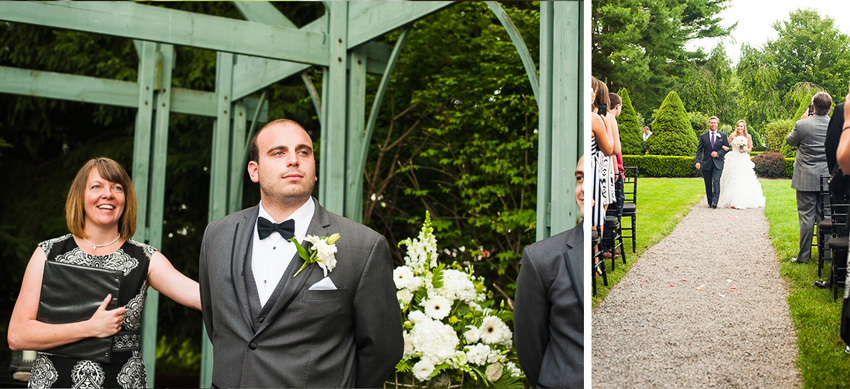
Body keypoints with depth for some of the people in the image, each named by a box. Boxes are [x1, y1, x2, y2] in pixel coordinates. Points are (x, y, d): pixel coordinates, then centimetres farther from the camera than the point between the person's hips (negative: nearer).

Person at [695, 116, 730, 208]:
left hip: (718, 163, -2)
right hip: (706, 163, 2)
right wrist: (698, 161, -9)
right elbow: (699, 150, 4)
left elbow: (727, 148, 7)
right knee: (708, 184, 5)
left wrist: (718, 153, -11)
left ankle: (715, 202, -22)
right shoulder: (703, 136, 8)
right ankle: (709, 202, 15)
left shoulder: (723, 135, 7)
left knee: (716, 180, -17)